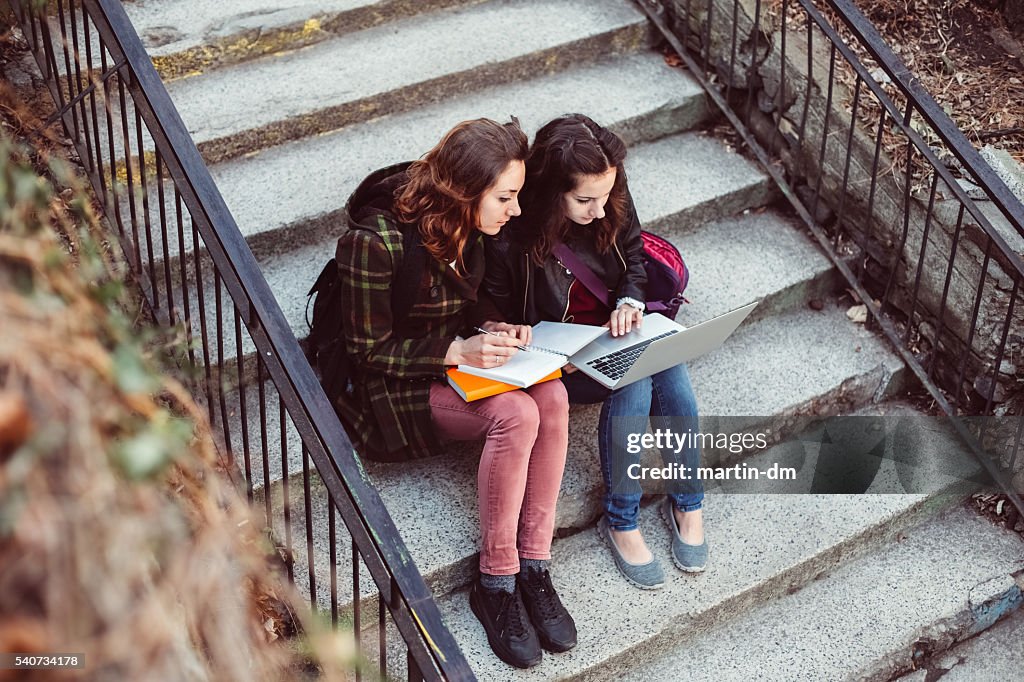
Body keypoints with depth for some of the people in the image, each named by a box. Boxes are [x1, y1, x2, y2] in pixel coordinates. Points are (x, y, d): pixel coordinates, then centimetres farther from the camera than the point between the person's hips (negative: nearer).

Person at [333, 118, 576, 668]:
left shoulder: (467, 222, -4)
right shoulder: (376, 240, -26)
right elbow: (369, 349, -18)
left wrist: (490, 329, -7)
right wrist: (458, 351, -27)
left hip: (460, 353, 7)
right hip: (395, 382, -7)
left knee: (552, 398, -24)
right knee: (515, 416, -31)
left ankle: (533, 567, -15)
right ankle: (495, 583, -16)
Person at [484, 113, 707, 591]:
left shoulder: (611, 203, -11)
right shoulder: (509, 235, -24)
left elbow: (634, 259, 8)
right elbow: (501, 321, -13)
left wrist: (629, 303, -13)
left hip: (612, 329, 5)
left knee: (668, 368, -26)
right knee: (637, 377, -31)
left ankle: (687, 504, -8)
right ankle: (620, 521, -15)